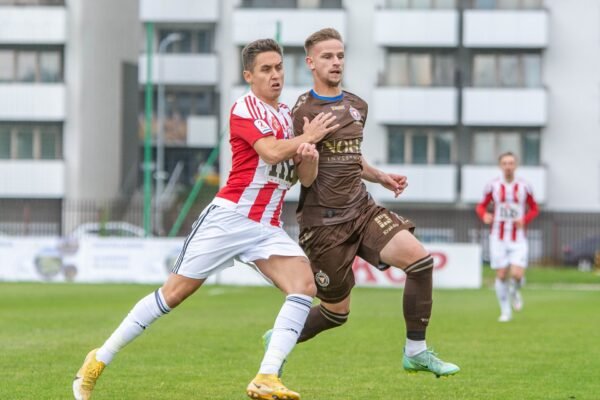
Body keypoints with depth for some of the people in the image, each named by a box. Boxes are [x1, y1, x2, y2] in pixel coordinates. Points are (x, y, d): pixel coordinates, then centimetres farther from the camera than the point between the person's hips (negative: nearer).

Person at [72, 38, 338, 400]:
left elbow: (306, 178, 15)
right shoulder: (244, 109, -5)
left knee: (305, 285, -17)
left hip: (268, 228, 6)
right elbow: (271, 152, -21)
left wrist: (309, 156, -7)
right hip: (230, 217, -6)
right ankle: (100, 359, 8)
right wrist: (307, 137, -6)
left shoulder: (288, 115, 16)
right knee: (175, 292, -5)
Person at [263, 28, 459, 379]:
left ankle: (416, 352, -6)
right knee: (336, 313, 1)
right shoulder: (304, 111, -8)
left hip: (361, 210, 6)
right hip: (324, 222, -6)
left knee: (419, 258, -16)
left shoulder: (357, 106, 13)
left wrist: (380, 177, 16)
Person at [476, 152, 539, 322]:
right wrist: (484, 215, -14)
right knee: (501, 275, -1)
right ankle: (505, 311, 16)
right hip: (498, 237, 0)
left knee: (517, 275, -13)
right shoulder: (493, 186, 0)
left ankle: (514, 292, 23)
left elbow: (534, 209, 11)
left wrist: (524, 220, -10)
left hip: (518, 239, 0)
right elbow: (481, 206, 9)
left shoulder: (524, 187, 1)